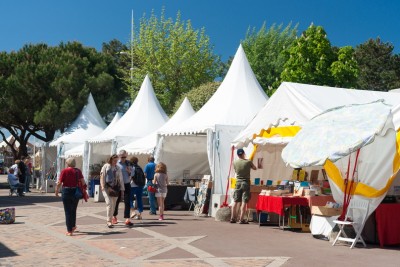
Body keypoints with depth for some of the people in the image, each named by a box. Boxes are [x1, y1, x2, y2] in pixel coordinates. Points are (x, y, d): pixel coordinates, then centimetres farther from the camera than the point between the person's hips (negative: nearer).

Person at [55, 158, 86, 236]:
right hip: (76, 192, 4)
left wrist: (56, 191, 2)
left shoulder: (64, 171, -9)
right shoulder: (78, 171, 0)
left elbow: (59, 183, -11)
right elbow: (83, 183, -1)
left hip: (67, 192, -3)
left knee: (68, 211, 4)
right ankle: (73, 226, 36)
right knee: (73, 210, 22)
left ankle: (69, 230, 5)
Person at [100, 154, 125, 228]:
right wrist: (102, 186, -9)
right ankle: (109, 221, -13)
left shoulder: (118, 168, 12)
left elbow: (120, 179, 12)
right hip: (106, 187, -4)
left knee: (113, 205, 5)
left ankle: (110, 220, 16)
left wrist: (122, 189, 8)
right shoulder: (106, 166, 4)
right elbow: (102, 176, 1)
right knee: (109, 203, -14)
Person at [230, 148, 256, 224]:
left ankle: (233, 218, 13)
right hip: (246, 183, -3)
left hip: (238, 183, 3)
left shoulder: (235, 162, -1)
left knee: (235, 201, 9)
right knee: (244, 202, -3)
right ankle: (241, 219, -5)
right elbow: (255, 168, 10)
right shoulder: (248, 162, -8)